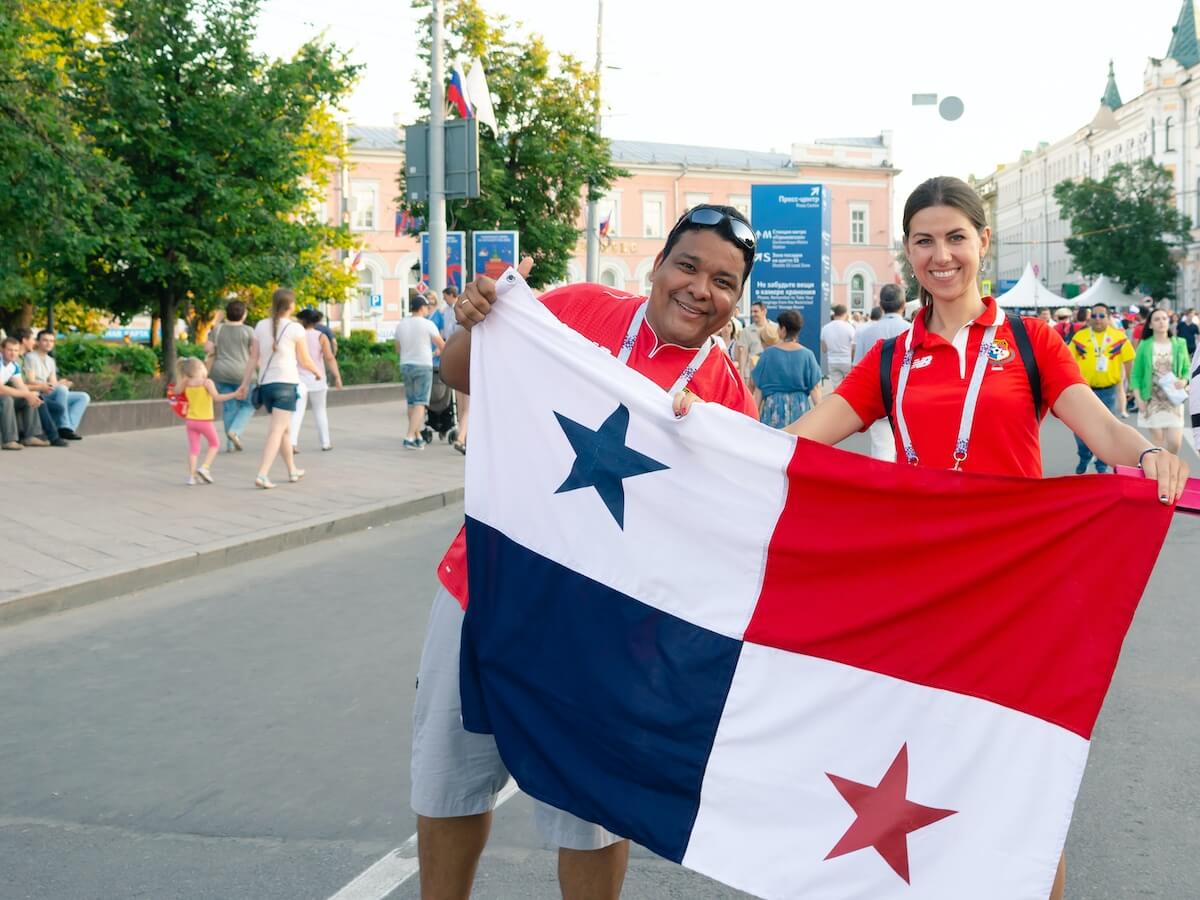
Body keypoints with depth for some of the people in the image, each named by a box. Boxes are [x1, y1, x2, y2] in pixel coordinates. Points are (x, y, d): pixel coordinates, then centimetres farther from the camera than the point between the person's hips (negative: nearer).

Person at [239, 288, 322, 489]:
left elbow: (253, 358, 5)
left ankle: (292, 471, 32)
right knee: (277, 431, -8)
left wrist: (245, 382, 11)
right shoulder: (295, 329, -7)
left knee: (283, 429, 20)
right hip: (286, 383, -5)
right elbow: (304, 361, 0)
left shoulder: (261, 326, 5)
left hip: (265, 384, 5)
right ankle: (262, 475, -20)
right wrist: (317, 371, 19)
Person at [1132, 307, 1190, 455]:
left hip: (1173, 400, 1)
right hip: (1152, 400, -1)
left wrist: (1184, 381, -13)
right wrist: (1139, 399, -9)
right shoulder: (1144, 346, -1)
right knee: (1157, 441, 2)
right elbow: (1136, 375, 0)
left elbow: (1187, 370, 9)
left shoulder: (1179, 344, 3)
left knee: (1175, 443, -6)